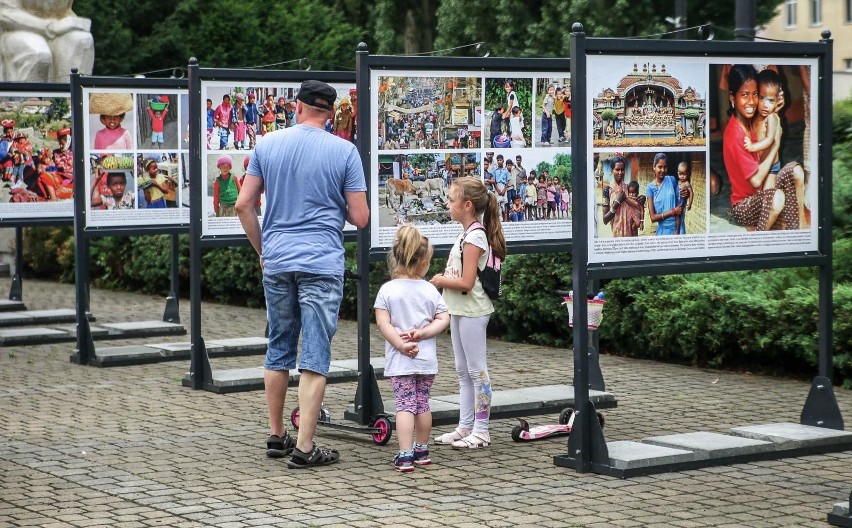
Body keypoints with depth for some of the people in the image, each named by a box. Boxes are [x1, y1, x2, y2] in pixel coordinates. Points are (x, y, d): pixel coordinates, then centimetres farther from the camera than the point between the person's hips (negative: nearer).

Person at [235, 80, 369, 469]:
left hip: (277, 261, 3)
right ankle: (304, 447, -3)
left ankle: (276, 435, 24)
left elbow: (243, 205, 5)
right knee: (315, 356, -1)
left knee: (278, 349, 16)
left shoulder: (267, 144, 5)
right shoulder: (344, 151, -4)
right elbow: (360, 218, -4)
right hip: (322, 262, -3)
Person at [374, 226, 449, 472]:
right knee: (423, 404, 14)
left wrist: (401, 344, -11)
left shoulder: (387, 289, -6)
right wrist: (421, 333, -9)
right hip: (427, 359, 2)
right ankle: (422, 451, 26)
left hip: (400, 360, -2)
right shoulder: (430, 290, 0)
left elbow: (383, 323, -12)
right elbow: (443, 320, -3)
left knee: (405, 405, -4)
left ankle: (405, 456, -12)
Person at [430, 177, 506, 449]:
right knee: (463, 371, 14)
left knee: (477, 370, -3)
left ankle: (481, 430, 2)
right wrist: (444, 280, 2)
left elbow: (466, 282, -23)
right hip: (460, 310, 10)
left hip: (472, 311, -10)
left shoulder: (474, 237, -18)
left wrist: (440, 280, -10)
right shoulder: (468, 234, 12)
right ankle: (465, 427, 20)